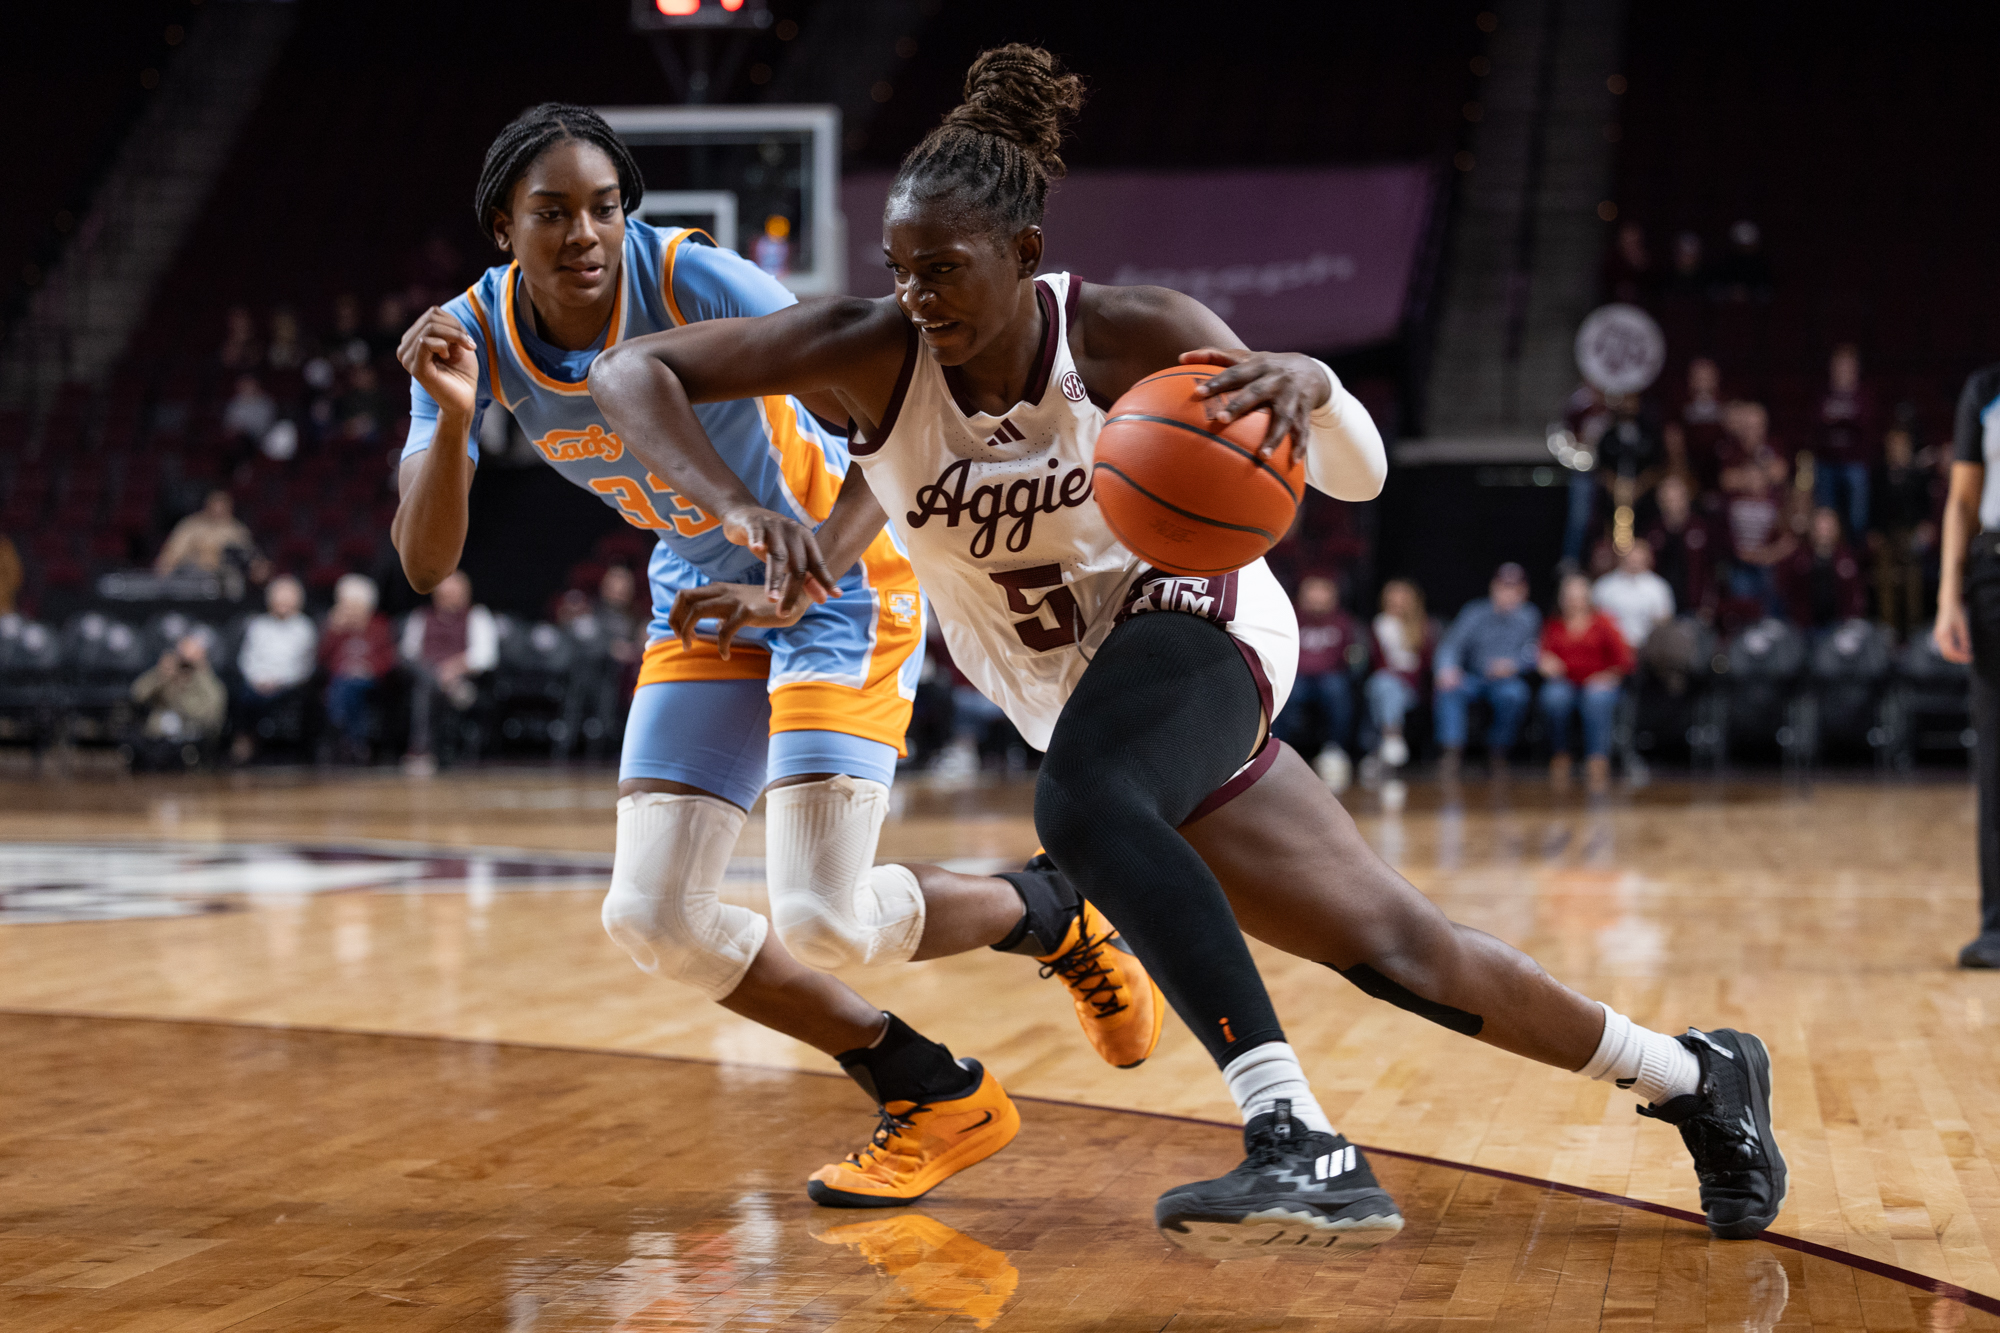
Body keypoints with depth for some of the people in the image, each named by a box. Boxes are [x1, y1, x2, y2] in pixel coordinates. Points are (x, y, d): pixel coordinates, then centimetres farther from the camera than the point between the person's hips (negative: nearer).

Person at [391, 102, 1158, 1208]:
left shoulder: (693, 283, -25)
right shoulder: (471, 337, -11)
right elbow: (424, 563, -19)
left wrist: (815, 554, -46)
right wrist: (452, 418, -36)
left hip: (842, 586, -6)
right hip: (705, 609, 6)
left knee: (820, 921, -18)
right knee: (650, 918, -5)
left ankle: (1053, 914, 14)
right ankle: (934, 1098, 11)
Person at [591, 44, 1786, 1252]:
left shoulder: (1129, 335, -22)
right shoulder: (872, 352, -17)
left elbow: (1359, 476, -17)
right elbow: (631, 371, -18)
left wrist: (1306, 385, -40)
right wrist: (740, 511, -34)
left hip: (1192, 620, -4)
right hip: (1070, 690, 4)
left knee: (1085, 803, -38)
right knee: (1391, 947, 5)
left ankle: (1302, 1148, -41)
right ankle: (1697, 1079, 24)